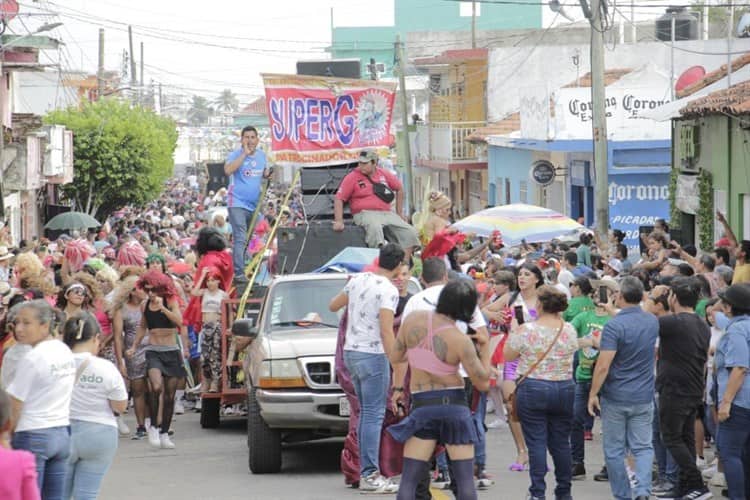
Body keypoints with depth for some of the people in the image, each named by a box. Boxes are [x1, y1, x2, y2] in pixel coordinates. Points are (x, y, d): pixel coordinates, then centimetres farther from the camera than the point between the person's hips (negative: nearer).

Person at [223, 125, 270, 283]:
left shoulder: (261, 155, 9)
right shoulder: (235, 155, -9)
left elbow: (264, 173, 24)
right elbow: (228, 170, -28)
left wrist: (269, 174, 0)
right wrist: (244, 154, -27)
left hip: (254, 204, 7)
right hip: (237, 203, -7)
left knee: (248, 240, 14)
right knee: (240, 239, -17)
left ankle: (239, 269, 24)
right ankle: (239, 274, -21)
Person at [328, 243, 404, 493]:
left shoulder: (358, 280, 8)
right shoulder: (388, 290, -14)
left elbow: (333, 306, 21)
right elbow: (386, 331, -21)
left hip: (351, 351, 8)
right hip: (373, 354, -8)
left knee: (366, 413, 15)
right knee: (374, 415, -7)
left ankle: (365, 470, 17)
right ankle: (370, 475, -10)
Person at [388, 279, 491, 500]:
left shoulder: (413, 320, -7)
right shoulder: (461, 341, -15)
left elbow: (394, 357, 5)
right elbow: (483, 383, -8)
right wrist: (485, 347, 3)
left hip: (422, 405, 2)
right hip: (455, 404, -2)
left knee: (408, 481, 4)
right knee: (465, 480, 4)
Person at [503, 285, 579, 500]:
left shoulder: (526, 331, -12)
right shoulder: (569, 330, -2)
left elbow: (507, 356, -1)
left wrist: (513, 331, 12)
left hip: (532, 389, -3)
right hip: (565, 390, 3)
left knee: (536, 443, 0)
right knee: (561, 443, 11)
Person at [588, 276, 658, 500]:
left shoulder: (614, 326, -17)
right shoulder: (652, 323, 2)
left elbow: (603, 366, -20)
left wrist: (593, 394, -9)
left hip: (615, 397, -4)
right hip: (644, 397, 4)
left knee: (614, 450, 9)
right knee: (643, 447, 8)